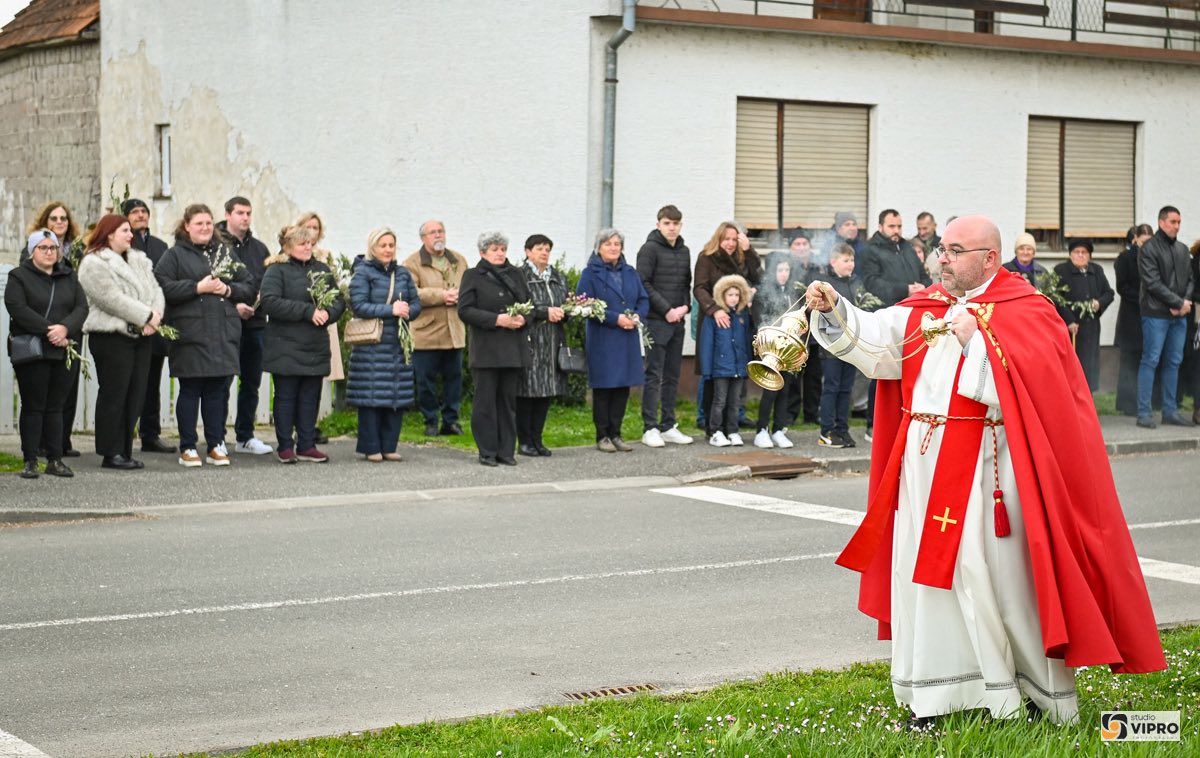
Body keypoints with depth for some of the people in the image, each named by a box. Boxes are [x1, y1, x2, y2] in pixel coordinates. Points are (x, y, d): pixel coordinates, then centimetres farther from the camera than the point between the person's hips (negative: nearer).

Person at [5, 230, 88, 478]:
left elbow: (82, 307, 3)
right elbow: (18, 309, -13)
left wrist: (65, 328, -16)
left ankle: (55, 459, 10)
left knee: (55, 407, 7)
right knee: (33, 407, -1)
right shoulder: (19, 277, 0)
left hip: (63, 351, 4)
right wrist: (48, 331, -19)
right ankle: (30, 461, 3)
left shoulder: (69, 277, 14)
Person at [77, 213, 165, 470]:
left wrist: (156, 316, -8)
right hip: (112, 336, -8)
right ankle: (111, 453, 1)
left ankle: (124, 451, 13)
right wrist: (146, 316, -15)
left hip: (140, 336, 8)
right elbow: (113, 299, -17)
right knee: (114, 395, -4)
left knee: (136, 395, 6)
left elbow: (155, 290, 11)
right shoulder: (94, 263, -7)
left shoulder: (139, 260, 18)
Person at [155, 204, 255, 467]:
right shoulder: (175, 255, 2)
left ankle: (216, 445, 15)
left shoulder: (225, 253, 16)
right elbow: (162, 287, -12)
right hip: (190, 334, -4)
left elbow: (250, 287, 15)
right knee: (190, 390, 1)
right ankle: (187, 448, 8)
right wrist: (198, 287, -14)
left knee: (219, 390, 6)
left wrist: (229, 289, -4)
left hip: (224, 334, 4)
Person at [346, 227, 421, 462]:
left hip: (398, 344, 5)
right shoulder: (362, 273, -3)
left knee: (398, 397, 4)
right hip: (371, 344, -5)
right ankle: (371, 448, 3)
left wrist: (407, 311, -11)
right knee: (371, 397, -4)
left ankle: (389, 446, 12)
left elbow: (416, 303, 12)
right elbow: (358, 306, -12)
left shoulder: (403, 273, 14)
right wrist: (391, 310, -18)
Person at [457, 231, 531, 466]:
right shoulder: (473, 276, 1)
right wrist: (497, 319, -16)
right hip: (485, 348, -4)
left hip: (513, 348, 4)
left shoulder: (515, 275, 15)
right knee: (486, 400, -2)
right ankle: (487, 452, 4)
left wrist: (523, 319, -6)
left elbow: (529, 305, 17)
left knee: (508, 399, 6)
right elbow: (465, 310, -8)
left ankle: (506, 451, 11)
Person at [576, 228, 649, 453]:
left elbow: (644, 300, 14)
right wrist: (615, 318, -18)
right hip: (602, 340, -5)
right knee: (603, 388, -1)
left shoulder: (630, 273, 15)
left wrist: (637, 316, -8)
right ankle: (602, 436, 6)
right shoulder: (590, 274, -3)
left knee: (623, 387, 6)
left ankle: (615, 433, 15)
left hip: (628, 340, 5)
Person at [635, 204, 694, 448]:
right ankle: (650, 428, -3)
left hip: (677, 321, 7)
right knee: (654, 375, -6)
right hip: (656, 321, -7)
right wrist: (666, 310, -15)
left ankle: (668, 426, 15)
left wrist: (685, 307, -1)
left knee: (672, 376, 9)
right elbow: (643, 284, -13)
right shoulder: (650, 249, -7)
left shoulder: (684, 251, 15)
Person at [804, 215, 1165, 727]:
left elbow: (1016, 390, -17)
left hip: (985, 467, -6)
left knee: (1000, 573, -1)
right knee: (926, 572, 6)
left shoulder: (1024, 312, -6)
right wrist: (833, 310, -12)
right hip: (924, 463, 6)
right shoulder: (925, 309, 13)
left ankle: (1043, 694, 13)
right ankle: (939, 691, 15)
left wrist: (973, 340, -17)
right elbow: (873, 339, 2)